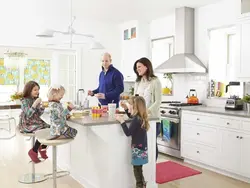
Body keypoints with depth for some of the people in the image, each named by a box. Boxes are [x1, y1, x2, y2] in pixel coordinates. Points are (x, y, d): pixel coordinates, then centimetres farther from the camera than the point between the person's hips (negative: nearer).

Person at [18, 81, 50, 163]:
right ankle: (34, 151, -6)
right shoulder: (25, 101, -12)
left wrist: (42, 106, -8)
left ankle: (42, 148, 8)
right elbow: (28, 114, -25)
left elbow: (38, 114, 9)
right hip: (27, 124, -7)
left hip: (36, 122, 7)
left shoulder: (36, 99, 7)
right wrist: (35, 103, -31)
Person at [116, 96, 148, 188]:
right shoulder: (140, 117, 5)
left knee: (137, 169, 5)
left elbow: (128, 133, -22)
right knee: (138, 168, 21)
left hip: (138, 149, -9)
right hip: (141, 148, 9)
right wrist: (126, 109, 19)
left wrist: (122, 121, -21)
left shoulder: (136, 120, -23)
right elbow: (132, 117, 27)